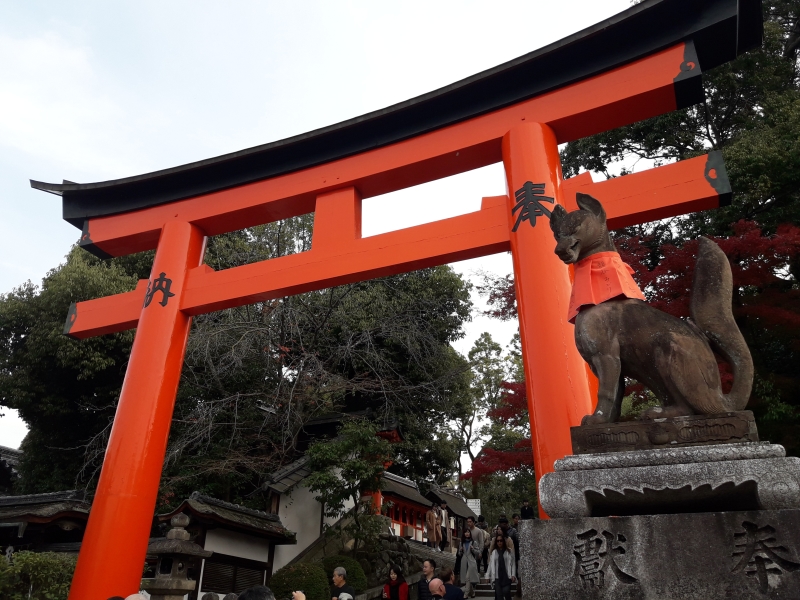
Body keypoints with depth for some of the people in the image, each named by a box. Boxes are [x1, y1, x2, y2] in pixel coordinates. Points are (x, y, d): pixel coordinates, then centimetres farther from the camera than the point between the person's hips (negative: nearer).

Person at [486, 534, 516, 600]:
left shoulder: (509, 551, 6)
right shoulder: (493, 552, 10)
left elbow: (513, 564, 2)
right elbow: (490, 565, 11)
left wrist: (513, 575, -6)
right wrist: (488, 576, 9)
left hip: (507, 577, -2)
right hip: (497, 577, 2)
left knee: (506, 592, -16)